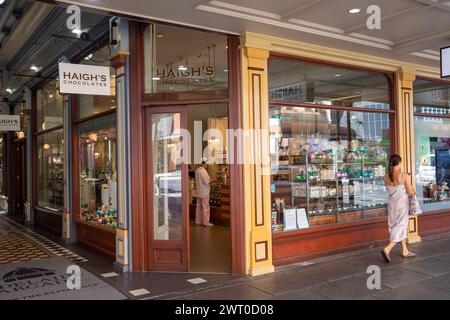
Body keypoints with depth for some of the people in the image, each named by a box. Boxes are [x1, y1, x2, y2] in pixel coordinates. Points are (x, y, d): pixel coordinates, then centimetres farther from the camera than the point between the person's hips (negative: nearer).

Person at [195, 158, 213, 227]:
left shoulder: (197, 170, 8)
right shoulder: (203, 171, -21)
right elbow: (206, 182, -23)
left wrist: (208, 180, 12)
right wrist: (209, 181, -3)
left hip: (198, 192, 9)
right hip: (204, 192, -9)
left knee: (199, 206, 13)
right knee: (205, 207, -2)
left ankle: (198, 221, 20)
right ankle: (206, 222, 3)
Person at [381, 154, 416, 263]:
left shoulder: (386, 177, -3)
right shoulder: (405, 176, -15)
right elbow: (410, 192, -12)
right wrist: (413, 192, 12)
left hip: (392, 204, 5)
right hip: (402, 205, -5)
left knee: (396, 227, 18)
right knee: (401, 227, 0)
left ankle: (405, 251, 28)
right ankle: (387, 249, -15)